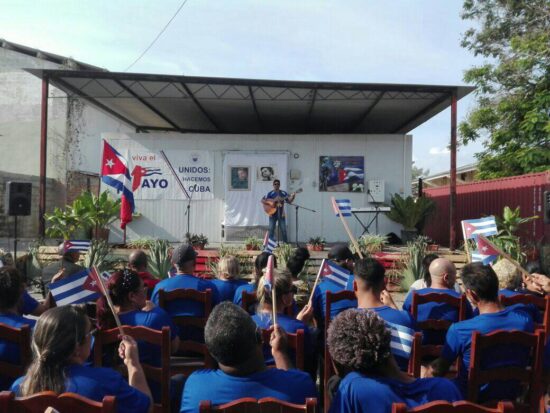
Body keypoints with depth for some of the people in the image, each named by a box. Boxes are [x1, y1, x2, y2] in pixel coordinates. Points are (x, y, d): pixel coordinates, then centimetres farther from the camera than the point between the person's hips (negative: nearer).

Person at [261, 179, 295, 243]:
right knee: (271, 229, -1)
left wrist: (292, 197, -18)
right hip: (272, 214, -1)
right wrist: (270, 203, -17)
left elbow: (289, 201, 1)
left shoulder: (284, 193, 5)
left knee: (283, 230, 0)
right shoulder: (270, 193, 0)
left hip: (281, 214, 1)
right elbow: (262, 200, -4)